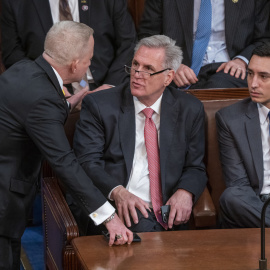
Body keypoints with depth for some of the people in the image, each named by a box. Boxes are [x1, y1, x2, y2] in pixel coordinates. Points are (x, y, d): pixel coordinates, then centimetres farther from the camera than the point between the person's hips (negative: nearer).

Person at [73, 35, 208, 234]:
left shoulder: (190, 110, 12)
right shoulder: (99, 105, 5)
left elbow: (195, 167, 16)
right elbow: (87, 163, -3)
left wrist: (185, 192, -8)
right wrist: (117, 191, -22)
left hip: (166, 214, 3)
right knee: (143, 227, -35)